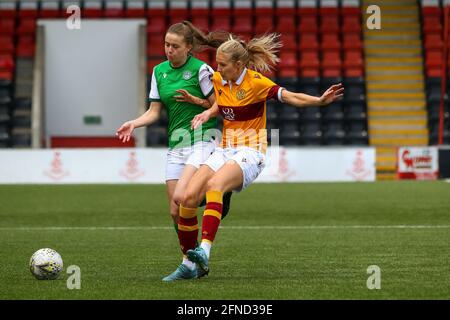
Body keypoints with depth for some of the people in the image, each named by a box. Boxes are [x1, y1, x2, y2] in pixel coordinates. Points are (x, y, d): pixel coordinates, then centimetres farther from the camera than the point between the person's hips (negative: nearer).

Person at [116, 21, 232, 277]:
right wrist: (134, 123, -8)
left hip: (202, 140, -6)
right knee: (176, 211, 1)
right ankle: (193, 263, 12)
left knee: (181, 197, -27)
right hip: (176, 144, 6)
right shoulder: (160, 71, 10)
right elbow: (154, 112, 8)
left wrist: (196, 100, -16)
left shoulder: (201, 70, -7)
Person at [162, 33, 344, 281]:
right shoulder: (219, 79, 7)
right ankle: (189, 265, -2)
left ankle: (204, 251, -47)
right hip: (224, 150, 6)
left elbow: (291, 97, -18)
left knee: (214, 184, -36)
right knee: (188, 197, -14)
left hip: (250, 153, -6)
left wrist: (320, 100, -34)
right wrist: (208, 112, 5)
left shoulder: (256, 83, -11)